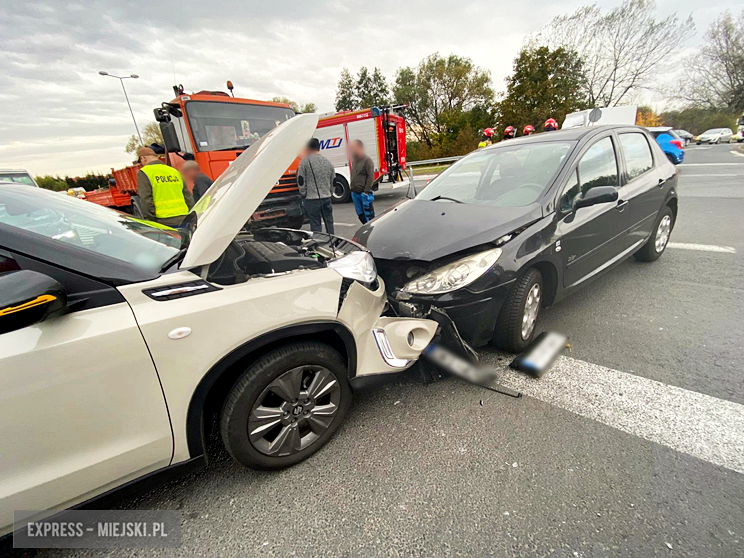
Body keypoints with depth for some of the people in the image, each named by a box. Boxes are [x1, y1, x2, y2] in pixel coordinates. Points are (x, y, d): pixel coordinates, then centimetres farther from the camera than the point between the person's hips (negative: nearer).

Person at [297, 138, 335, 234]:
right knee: (329, 222, 14)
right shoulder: (327, 162, 10)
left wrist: (304, 194, 5)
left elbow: (301, 181, -7)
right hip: (327, 197, 5)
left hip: (312, 199, -5)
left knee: (315, 224, 0)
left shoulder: (305, 161, -7)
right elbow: (333, 180, 15)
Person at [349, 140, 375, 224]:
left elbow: (370, 177, -14)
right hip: (355, 193, 9)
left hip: (363, 193, -8)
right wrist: (351, 186, 12)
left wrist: (366, 191, -19)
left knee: (368, 214, -6)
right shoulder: (354, 161, 17)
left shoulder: (367, 160, -8)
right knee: (360, 214, 13)